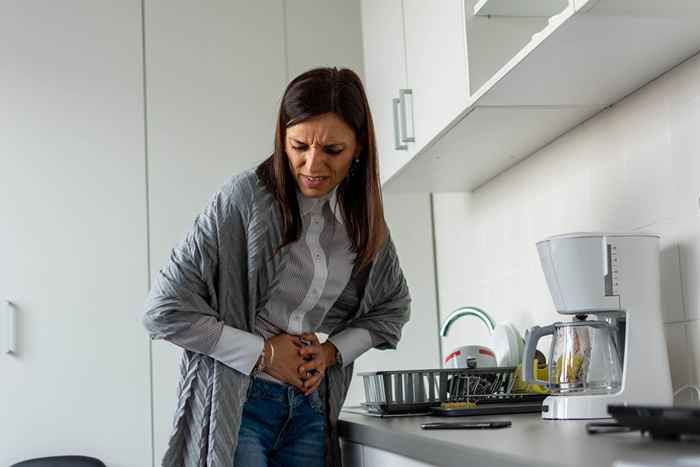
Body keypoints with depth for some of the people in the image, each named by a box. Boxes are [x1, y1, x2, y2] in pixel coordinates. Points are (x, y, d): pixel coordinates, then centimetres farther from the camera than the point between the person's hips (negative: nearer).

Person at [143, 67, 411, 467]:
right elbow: (166, 311, -14)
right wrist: (263, 353, -12)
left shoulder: (364, 218, 3)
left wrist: (333, 351, 1)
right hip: (236, 403, -5)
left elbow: (393, 308, 18)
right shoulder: (246, 197, -13)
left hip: (310, 409, 5)